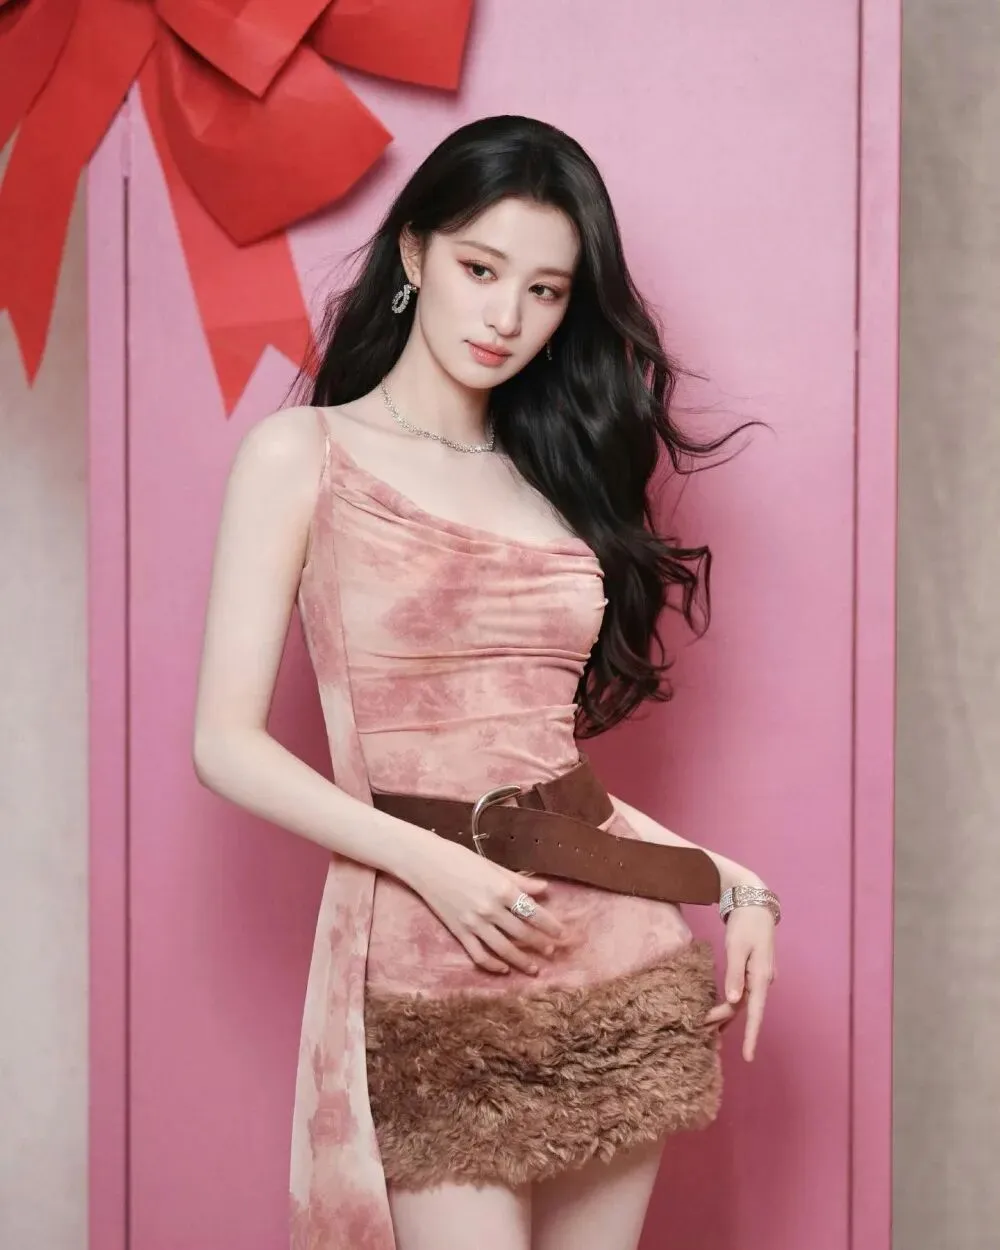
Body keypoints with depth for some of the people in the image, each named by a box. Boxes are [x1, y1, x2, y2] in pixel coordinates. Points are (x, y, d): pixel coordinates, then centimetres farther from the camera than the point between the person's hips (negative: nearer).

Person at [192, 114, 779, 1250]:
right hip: (423, 950, -4)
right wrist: (428, 861, -16)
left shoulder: (559, 476, 14)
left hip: (618, 943, 5)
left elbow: (560, 738, 11)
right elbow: (227, 744, -5)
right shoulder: (303, 452, 1)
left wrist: (734, 884, 0)